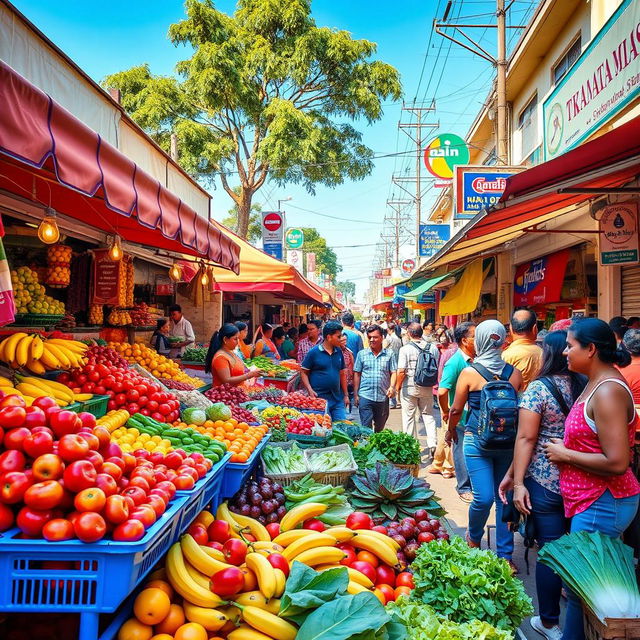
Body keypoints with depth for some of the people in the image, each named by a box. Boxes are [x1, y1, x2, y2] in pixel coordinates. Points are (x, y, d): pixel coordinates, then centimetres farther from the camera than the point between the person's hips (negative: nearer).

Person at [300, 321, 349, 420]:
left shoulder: (339, 352, 10)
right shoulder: (314, 352, -6)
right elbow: (303, 372, -3)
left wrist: (346, 395, 14)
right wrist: (310, 391, -13)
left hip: (338, 399, 5)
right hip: (319, 398, -5)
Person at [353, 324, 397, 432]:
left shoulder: (389, 354, 5)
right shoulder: (362, 354, 5)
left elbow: (393, 372, 3)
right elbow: (357, 374, 7)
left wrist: (392, 387, -15)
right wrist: (355, 395, 4)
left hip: (383, 397, 1)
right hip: (365, 396, -1)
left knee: (380, 427, 14)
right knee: (366, 426, -6)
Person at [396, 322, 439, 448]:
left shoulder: (405, 349, -14)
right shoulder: (433, 348, -3)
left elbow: (401, 371, -17)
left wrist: (397, 386, -3)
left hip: (409, 387, -3)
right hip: (427, 388, 3)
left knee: (409, 417, 9)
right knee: (428, 415, 15)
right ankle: (432, 445, 6)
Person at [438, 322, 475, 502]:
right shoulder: (455, 362, -19)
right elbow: (442, 392, -25)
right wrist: (446, 413, -12)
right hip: (461, 418, -6)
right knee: (462, 451, 8)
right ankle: (464, 488, 23)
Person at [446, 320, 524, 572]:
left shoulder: (469, 373, -7)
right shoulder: (514, 372, -1)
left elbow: (456, 410, 1)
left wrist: (451, 430, 20)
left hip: (476, 441, -2)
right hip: (509, 443, 2)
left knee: (484, 497, 4)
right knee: (500, 497, 7)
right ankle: (505, 555, 22)